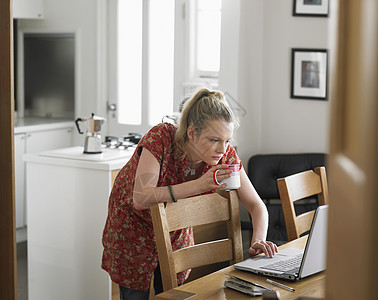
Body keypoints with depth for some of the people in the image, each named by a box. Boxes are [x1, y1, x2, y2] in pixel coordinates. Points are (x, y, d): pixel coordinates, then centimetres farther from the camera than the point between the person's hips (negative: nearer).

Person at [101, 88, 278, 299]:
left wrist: (258, 241, -35)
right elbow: (141, 199, -42)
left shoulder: (226, 156, -23)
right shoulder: (161, 137, -33)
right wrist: (199, 185, -48)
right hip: (133, 224, -3)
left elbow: (257, 206, -15)